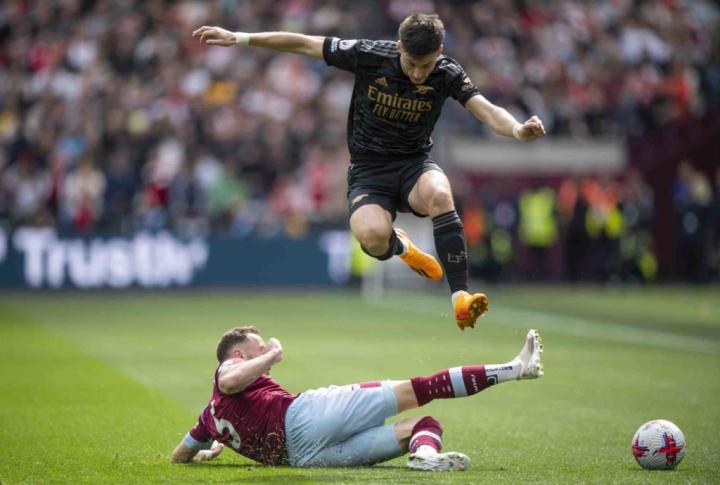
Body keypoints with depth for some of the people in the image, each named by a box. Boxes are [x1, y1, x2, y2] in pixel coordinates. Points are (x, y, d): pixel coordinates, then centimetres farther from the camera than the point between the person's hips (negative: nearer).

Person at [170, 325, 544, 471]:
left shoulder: (210, 415, 30)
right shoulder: (229, 367, 10)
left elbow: (178, 457, 33)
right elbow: (231, 381, -16)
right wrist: (272, 355, -2)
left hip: (304, 455, 7)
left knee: (426, 424, 6)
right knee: (414, 389, -8)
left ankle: (423, 452, -32)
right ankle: (512, 368, -15)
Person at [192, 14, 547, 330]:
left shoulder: (447, 74, -12)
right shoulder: (369, 55, -14)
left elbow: (485, 109, -24)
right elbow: (303, 43, -6)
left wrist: (517, 129, -46)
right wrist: (240, 38, -6)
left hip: (414, 163, 1)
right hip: (368, 170, -1)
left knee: (439, 194, -37)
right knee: (372, 236, -33)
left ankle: (460, 296, -30)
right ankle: (399, 246, 9)